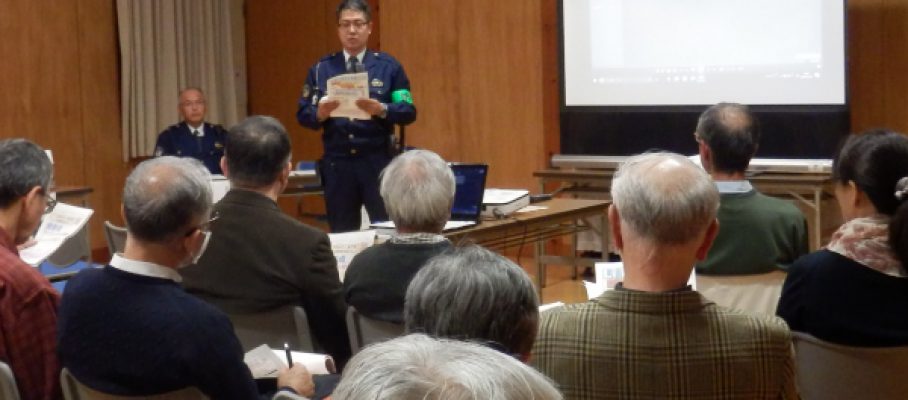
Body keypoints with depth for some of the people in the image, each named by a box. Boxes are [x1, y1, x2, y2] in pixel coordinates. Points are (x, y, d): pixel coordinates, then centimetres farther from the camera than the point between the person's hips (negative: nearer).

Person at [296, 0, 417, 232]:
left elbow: (408, 112, -2)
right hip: (337, 163, 2)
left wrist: (381, 110, -21)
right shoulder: (321, 69, 8)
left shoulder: (388, 66, 4)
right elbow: (303, 115, 4)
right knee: (341, 233, 7)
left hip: (378, 161, -2)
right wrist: (320, 113, -17)